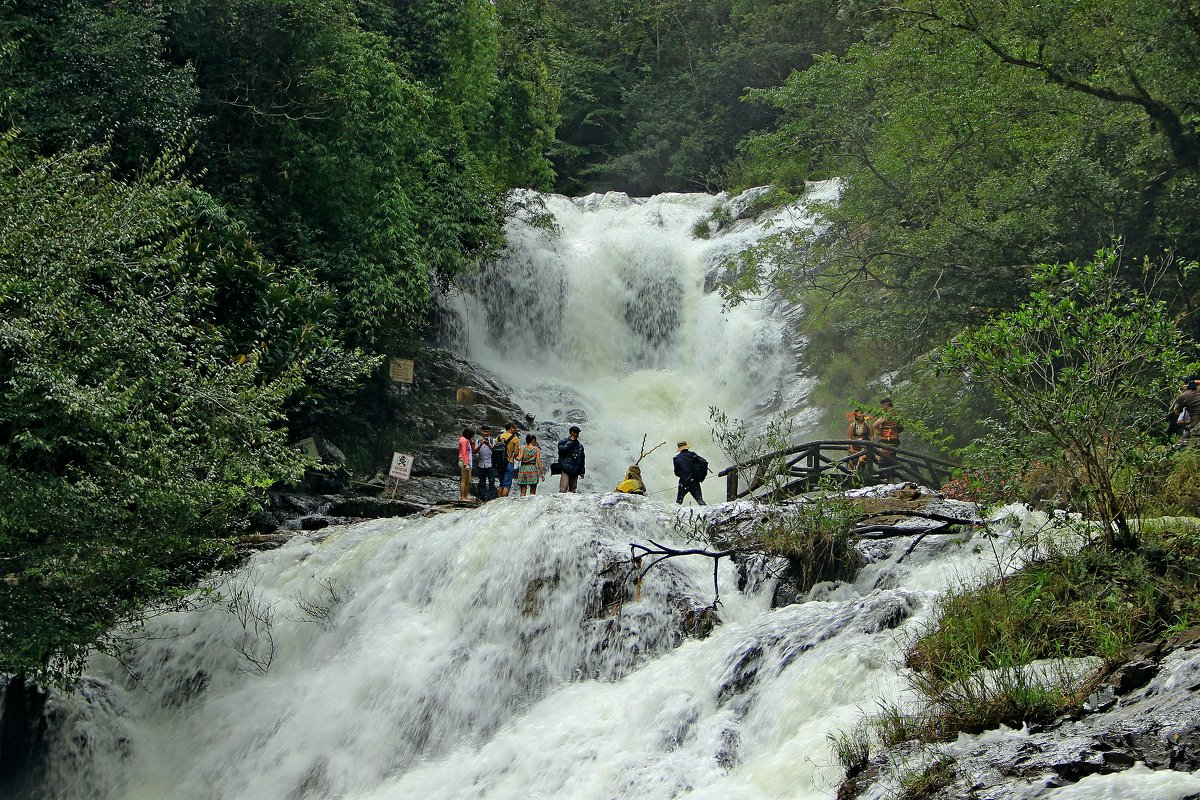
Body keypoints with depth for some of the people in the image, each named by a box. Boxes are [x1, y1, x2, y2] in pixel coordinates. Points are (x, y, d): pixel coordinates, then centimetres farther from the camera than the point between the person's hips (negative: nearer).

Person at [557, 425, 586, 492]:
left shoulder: (580, 445, 19)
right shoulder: (563, 442, 5)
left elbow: (582, 460, 23)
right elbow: (562, 450, -18)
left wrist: (582, 472, 17)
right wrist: (570, 441, -9)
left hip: (575, 472, 5)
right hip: (565, 470, -5)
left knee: (573, 489, 4)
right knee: (563, 489, -15)